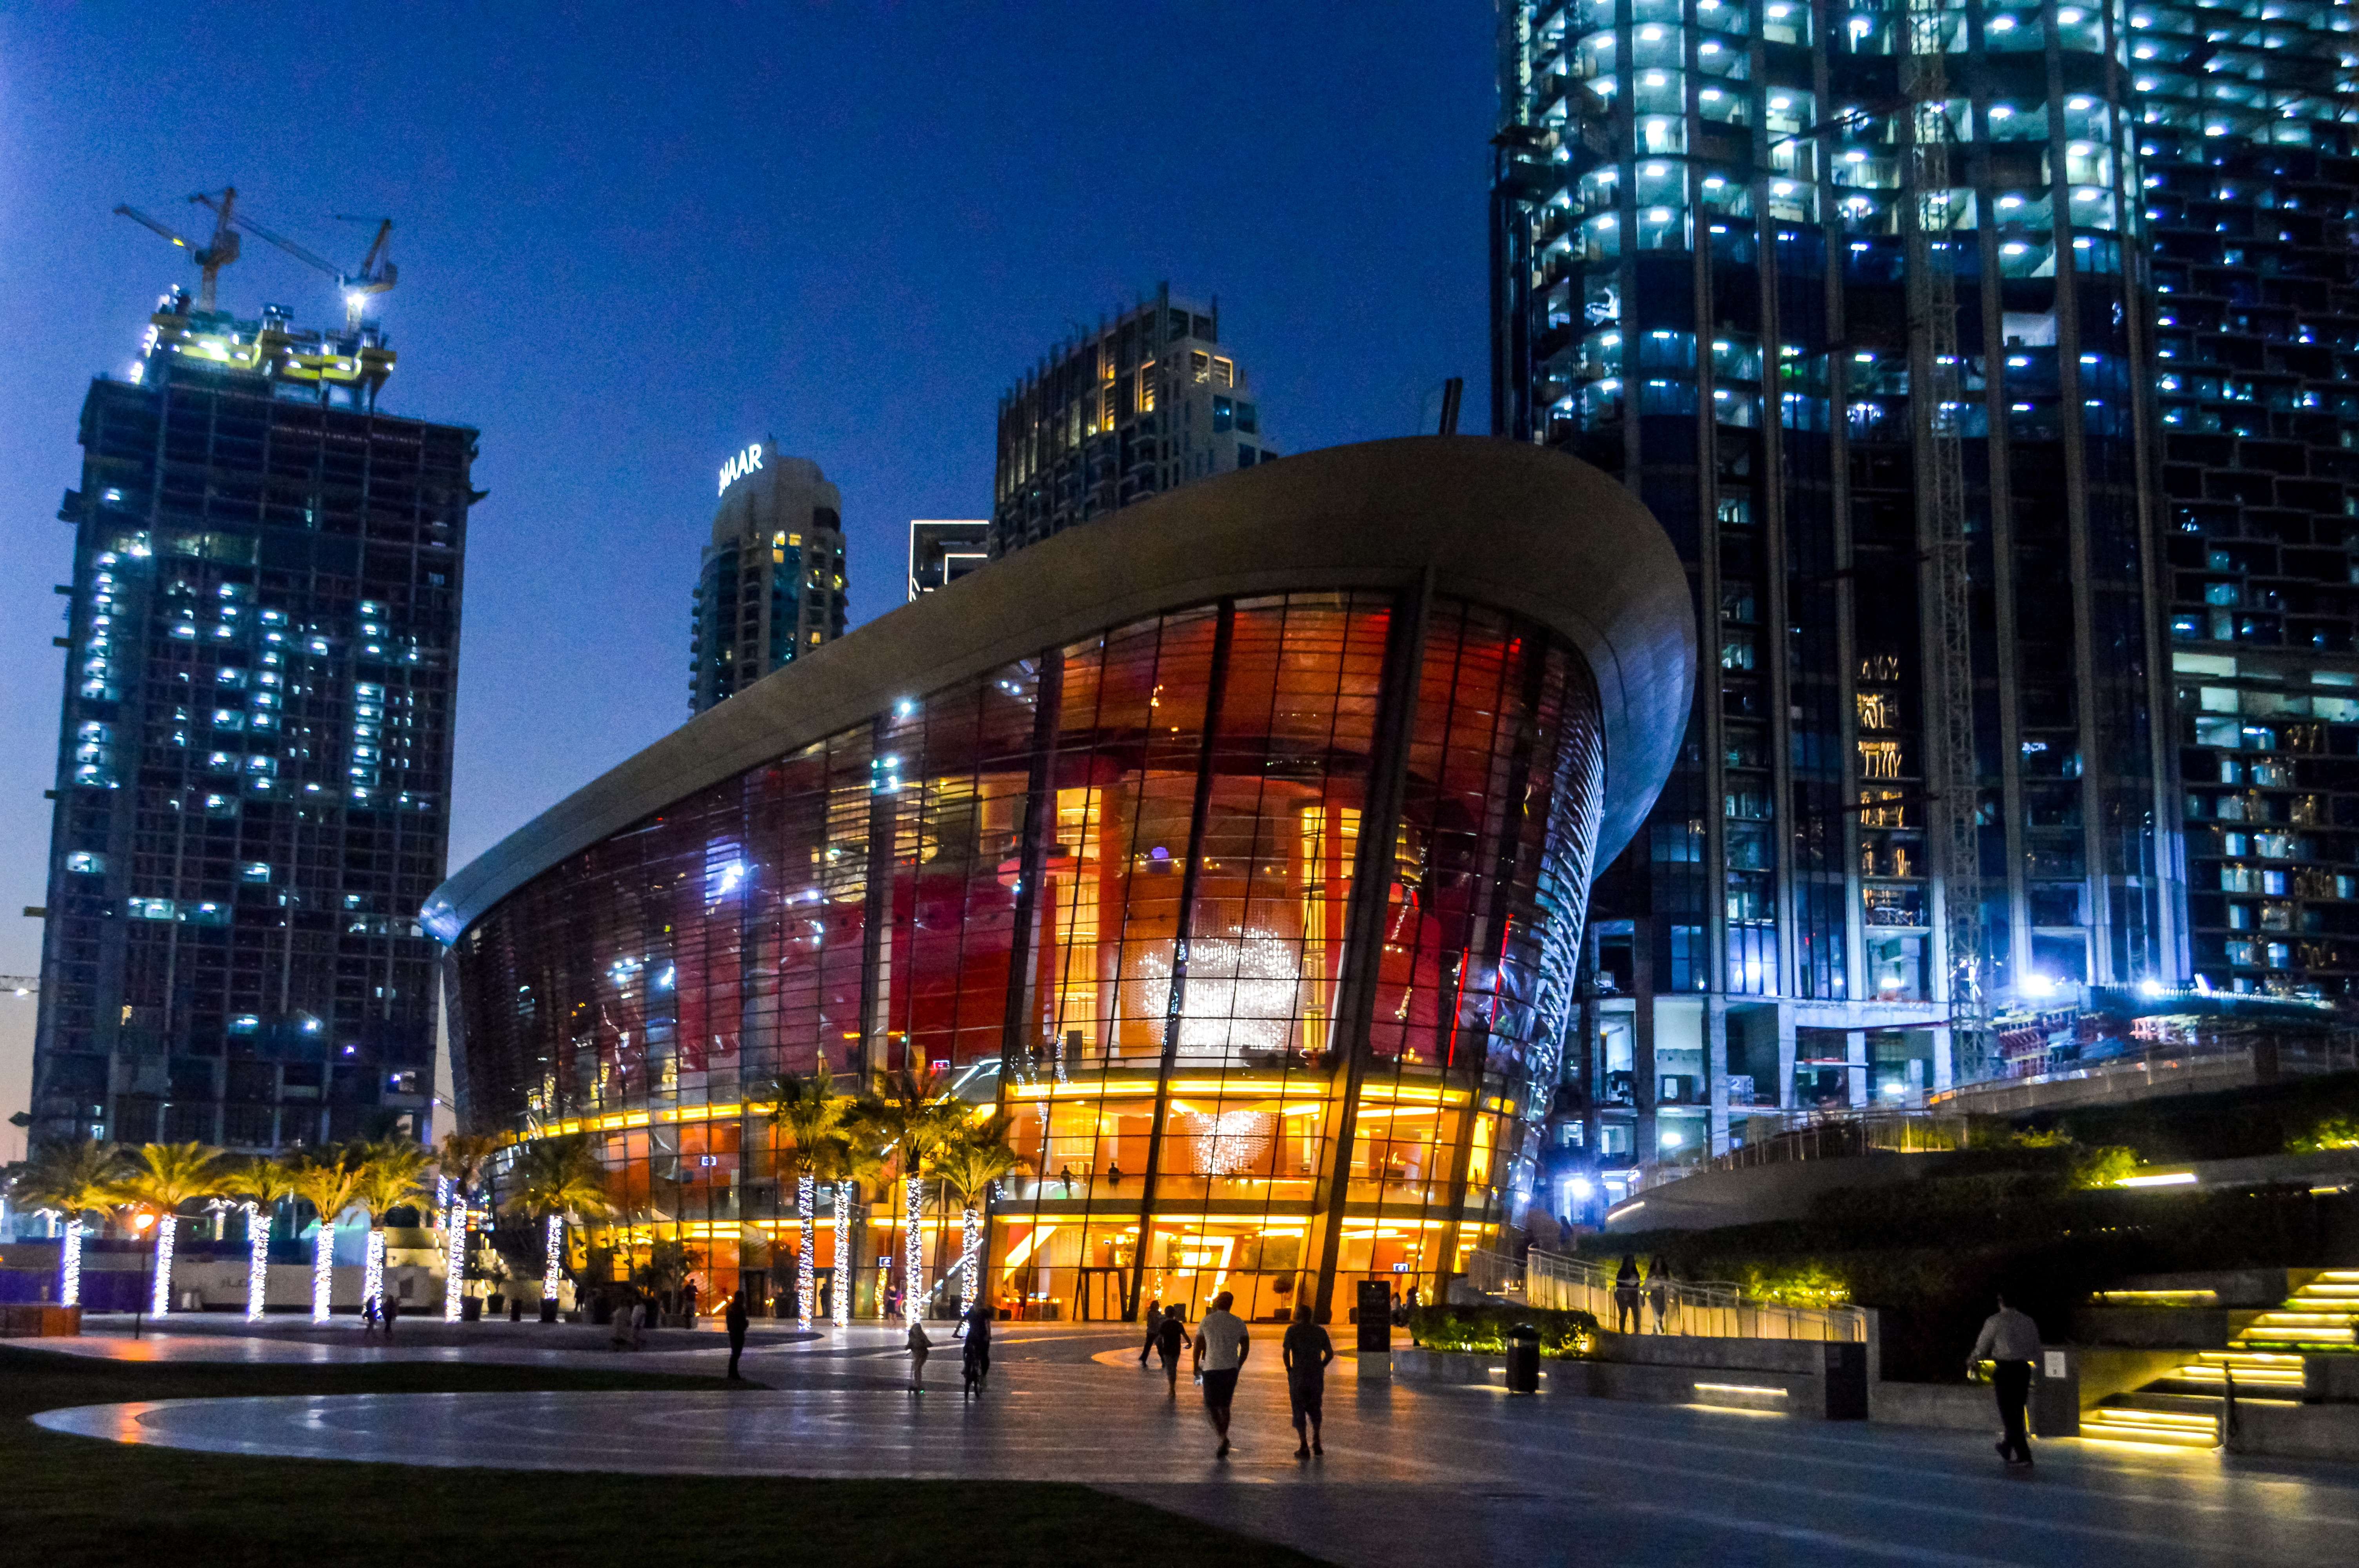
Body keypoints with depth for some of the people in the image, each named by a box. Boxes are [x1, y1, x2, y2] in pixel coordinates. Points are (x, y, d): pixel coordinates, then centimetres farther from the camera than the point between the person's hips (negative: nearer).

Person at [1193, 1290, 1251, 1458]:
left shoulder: (1206, 1321, -2)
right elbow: (1246, 1347, 3)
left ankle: (1223, 1437, -17)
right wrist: (1238, 1366, 16)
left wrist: (1196, 1367, 12)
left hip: (1211, 1368, -2)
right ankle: (1223, 1445, 12)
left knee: (1211, 1406, 6)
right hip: (1231, 1369, 2)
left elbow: (1198, 1346, 0)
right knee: (1224, 1406, 15)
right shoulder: (1238, 1323, 3)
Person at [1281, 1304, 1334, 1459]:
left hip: (1298, 1376, -3)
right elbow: (1330, 1354, 4)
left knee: (1299, 1410, 5)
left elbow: (1285, 1353, -14)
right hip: (1317, 1376, 3)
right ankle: (1316, 1442, 13)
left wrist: (1289, 1370, -1)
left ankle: (1304, 1447, 2)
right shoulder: (1320, 1331, 6)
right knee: (1314, 1408, 21)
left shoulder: (1293, 1330, -5)